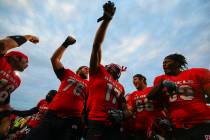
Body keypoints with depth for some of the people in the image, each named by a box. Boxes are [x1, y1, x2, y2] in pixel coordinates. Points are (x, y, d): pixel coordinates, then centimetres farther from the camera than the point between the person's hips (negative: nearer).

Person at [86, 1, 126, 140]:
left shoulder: (120, 87, 16)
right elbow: (96, 45, -7)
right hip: (95, 121, -5)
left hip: (114, 124, 6)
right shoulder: (98, 71, 2)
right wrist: (106, 20, -10)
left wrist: (121, 114, 3)